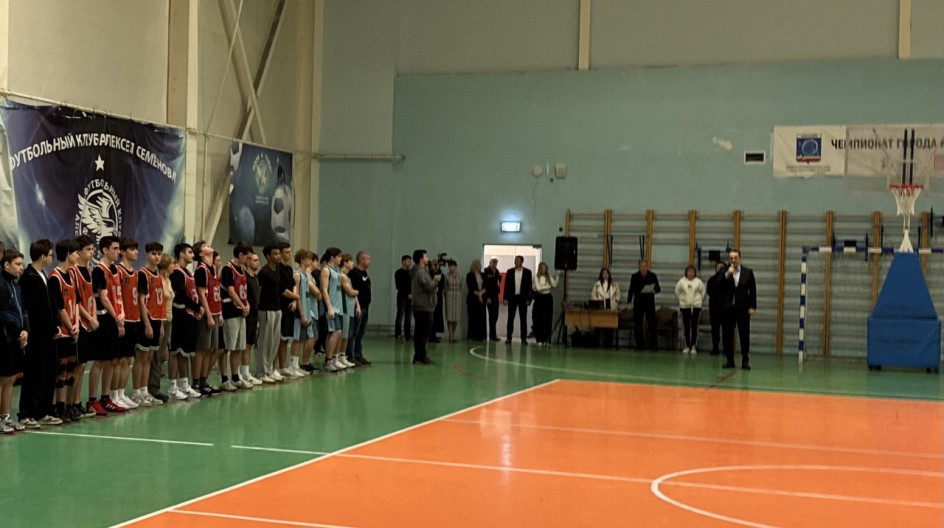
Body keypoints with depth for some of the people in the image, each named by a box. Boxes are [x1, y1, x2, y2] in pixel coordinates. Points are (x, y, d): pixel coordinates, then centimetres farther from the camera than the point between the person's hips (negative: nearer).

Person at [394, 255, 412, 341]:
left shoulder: (410, 272, 16)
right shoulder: (399, 273, -2)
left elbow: (412, 285, 16)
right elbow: (399, 286, -10)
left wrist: (412, 294, -2)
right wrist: (407, 295, -15)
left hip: (410, 298, 6)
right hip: (402, 297, -6)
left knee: (408, 318, 5)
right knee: (400, 317, -6)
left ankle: (407, 335, 8)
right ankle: (398, 335, -4)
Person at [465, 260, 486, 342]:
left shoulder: (483, 275, 15)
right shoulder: (469, 275, 1)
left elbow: (486, 286, 8)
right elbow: (470, 287, -7)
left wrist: (481, 293, -9)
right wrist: (477, 293, -13)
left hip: (482, 299, 4)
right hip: (472, 298, -4)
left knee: (481, 317, 0)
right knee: (473, 317, -6)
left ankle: (480, 335, 2)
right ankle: (472, 336, -3)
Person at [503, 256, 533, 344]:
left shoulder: (527, 272, 1)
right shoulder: (510, 272, 5)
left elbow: (529, 286, 0)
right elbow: (506, 285, 4)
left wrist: (529, 299, -6)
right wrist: (505, 298, -3)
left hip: (523, 298, -1)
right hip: (512, 297, 1)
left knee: (523, 318, 2)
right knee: (510, 318, 3)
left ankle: (524, 338, 5)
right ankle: (509, 337, 7)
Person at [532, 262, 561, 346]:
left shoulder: (549, 277, 7)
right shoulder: (536, 277, -1)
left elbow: (554, 285, -6)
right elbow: (538, 288, -11)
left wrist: (557, 276, -13)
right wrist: (549, 286, -8)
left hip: (548, 297, 2)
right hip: (539, 297, -2)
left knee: (548, 319, -1)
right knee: (539, 319, -1)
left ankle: (546, 339, 3)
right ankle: (539, 339, 4)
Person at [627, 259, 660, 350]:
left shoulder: (652, 276, 2)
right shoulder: (635, 277, 5)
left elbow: (658, 289, 3)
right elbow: (631, 290, 7)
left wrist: (654, 290, -20)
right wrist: (629, 302, 0)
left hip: (650, 303, -1)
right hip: (638, 303, 1)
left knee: (652, 324, -5)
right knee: (637, 325, 2)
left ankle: (653, 345, -1)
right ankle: (639, 345, 9)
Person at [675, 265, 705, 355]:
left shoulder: (698, 282, -4)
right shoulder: (681, 281, -2)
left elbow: (702, 292, 7)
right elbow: (677, 292, 10)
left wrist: (700, 300, 7)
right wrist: (681, 299, 9)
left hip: (696, 306, -1)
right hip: (684, 306, 1)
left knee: (694, 326, -1)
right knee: (686, 326, 4)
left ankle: (693, 346, 4)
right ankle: (687, 346, 12)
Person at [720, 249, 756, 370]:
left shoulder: (748, 272, 4)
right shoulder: (724, 272, 4)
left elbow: (753, 290, 5)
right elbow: (719, 288, -7)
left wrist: (752, 307, -2)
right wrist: (727, 275, -17)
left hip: (743, 309, -1)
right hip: (728, 309, 1)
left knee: (744, 336, -1)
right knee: (727, 335, 3)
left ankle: (745, 361, 5)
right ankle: (729, 360, 12)